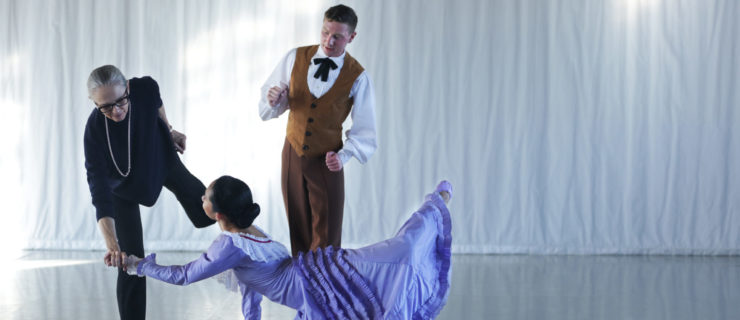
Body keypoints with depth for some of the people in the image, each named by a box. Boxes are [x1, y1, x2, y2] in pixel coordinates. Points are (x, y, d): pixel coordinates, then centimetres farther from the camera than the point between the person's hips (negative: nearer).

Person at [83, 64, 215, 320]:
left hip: (161, 160, 3)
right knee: (131, 262, -9)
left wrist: (169, 131, 11)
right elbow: (100, 193, -41)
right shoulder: (95, 130, -39)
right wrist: (112, 245, -50)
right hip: (124, 188, -3)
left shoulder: (145, 88, -32)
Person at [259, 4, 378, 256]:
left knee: (326, 237, 0)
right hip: (293, 154, 2)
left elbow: (364, 130, -8)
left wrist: (344, 155, -25)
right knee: (299, 232, 9)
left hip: (327, 160, -2)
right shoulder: (295, 58, -3)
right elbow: (268, 109, 5)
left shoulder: (358, 78, -10)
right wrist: (273, 101, -19)